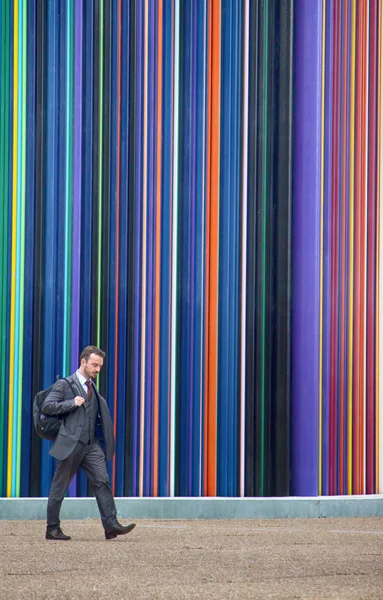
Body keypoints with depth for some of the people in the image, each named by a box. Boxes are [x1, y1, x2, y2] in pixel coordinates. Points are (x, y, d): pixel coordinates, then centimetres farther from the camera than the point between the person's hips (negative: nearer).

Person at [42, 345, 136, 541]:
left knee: (102, 481, -8)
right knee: (60, 487, 2)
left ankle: (111, 525, -13)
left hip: (91, 444, 6)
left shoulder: (92, 387, 18)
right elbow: (46, 406, -11)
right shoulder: (64, 384, -3)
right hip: (70, 443, -6)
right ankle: (52, 528, 11)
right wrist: (72, 403, -16)